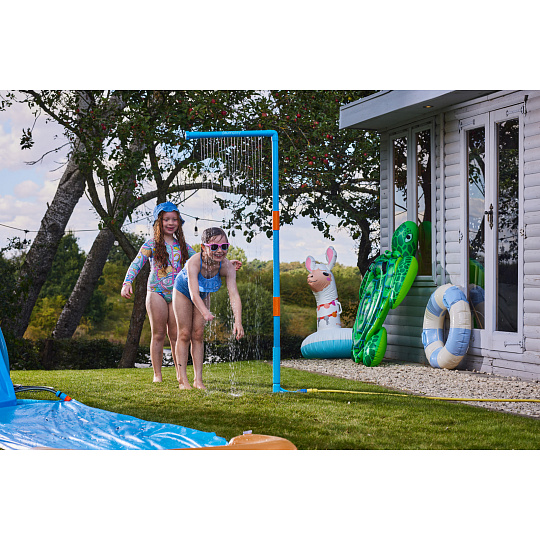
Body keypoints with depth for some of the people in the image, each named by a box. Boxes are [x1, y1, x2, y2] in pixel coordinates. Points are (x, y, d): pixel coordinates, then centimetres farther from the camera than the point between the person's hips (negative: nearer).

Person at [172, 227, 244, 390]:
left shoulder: (227, 266, -33)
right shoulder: (194, 263, -42)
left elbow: (234, 295, -38)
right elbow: (194, 294, -48)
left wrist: (238, 321, -51)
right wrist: (205, 313, -65)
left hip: (203, 294, 3)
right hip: (183, 291, -3)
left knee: (198, 335, 2)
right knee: (184, 334, -1)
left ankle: (198, 379, 5)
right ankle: (183, 379, 5)